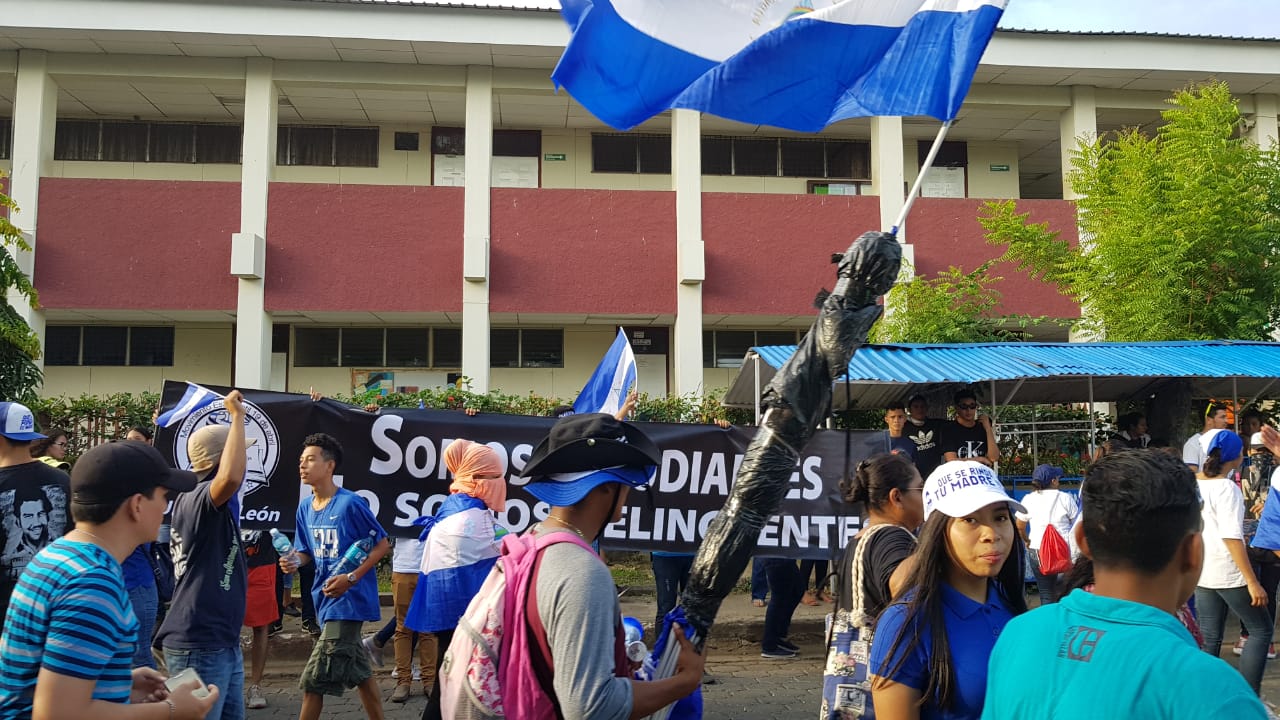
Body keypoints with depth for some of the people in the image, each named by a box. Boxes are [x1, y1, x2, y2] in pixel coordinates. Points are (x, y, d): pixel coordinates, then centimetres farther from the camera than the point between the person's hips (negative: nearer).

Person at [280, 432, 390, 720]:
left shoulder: (350, 503, -16)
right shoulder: (305, 507, 7)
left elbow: (382, 544, -10)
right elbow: (306, 551, 15)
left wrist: (351, 578, -18)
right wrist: (294, 560, -9)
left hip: (348, 599, -8)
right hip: (325, 598, 8)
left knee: (315, 679, -8)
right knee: (358, 670, 17)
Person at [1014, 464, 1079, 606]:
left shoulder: (1028, 499, -1)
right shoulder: (1065, 498, -5)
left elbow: (1019, 527, 3)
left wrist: (1027, 541, 21)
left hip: (1038, 550, 1)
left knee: (1046, 594, 8)